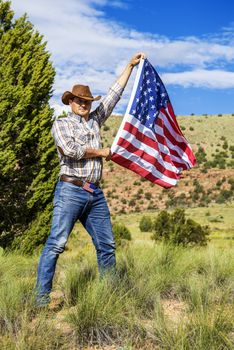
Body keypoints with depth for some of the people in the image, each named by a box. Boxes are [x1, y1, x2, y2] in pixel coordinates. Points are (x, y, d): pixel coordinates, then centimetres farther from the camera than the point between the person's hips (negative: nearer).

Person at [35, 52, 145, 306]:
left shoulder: (95, 120, 21)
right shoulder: (61, 124, 6)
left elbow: (114, 94, 23)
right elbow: (71, 149, -12)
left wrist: (130, 65, 24)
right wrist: (101, 152, -1)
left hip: (96, 194, 6)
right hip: (70, 190, -6)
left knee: (107, 245, 6)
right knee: (56, 243, -12)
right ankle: (42, 296, -10)